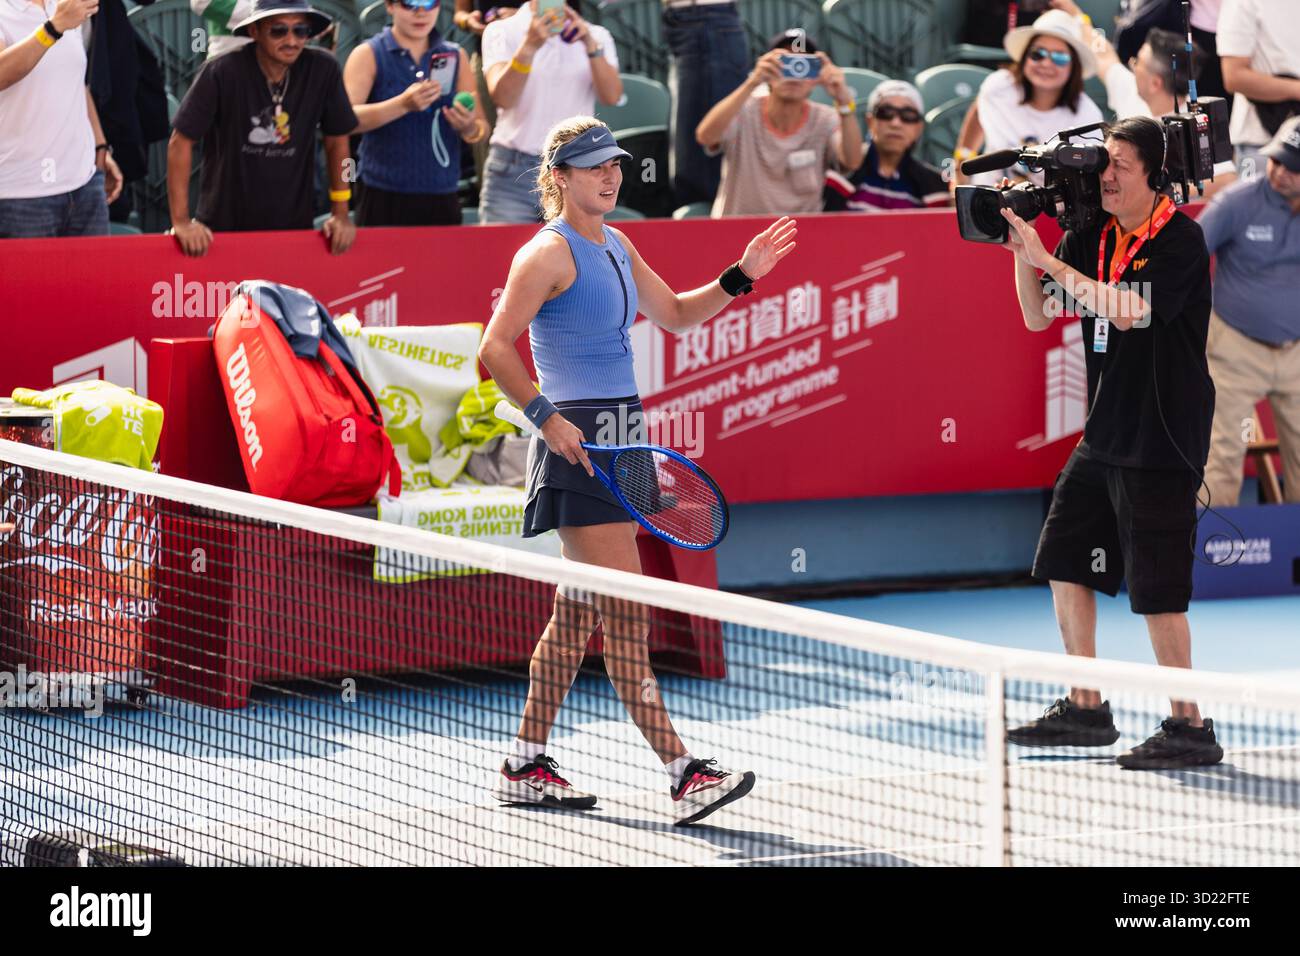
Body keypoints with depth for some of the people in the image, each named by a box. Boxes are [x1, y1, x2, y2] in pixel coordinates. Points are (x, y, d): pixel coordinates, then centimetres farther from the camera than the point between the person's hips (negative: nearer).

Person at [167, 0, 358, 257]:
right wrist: (180, 221, -17)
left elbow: (336, 139, 3)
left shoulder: (323, 70, -10)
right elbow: (181, 142, -14)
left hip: (294, 226, 2)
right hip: (225, 227, -2)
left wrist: (340, 213, 1)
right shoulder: (223, 72, -19)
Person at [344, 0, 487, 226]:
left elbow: (481, 127, 11)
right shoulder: (369, 55, 1)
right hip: (383, 198, -3)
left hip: (442, 199, 3)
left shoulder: (455, 57, 11)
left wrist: (469, 128, -13)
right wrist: (403, 104, -26)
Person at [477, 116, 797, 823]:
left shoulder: (615, 246, 16)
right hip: (578, 444, -10)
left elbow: (675, 314, 26)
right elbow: (495, 349, -15)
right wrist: (547, 417, -23)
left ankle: (526, 767, 20)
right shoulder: (549, 253, -10)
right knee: (625, 617, -12)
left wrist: (741, 277, 13)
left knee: (577, 612, 12)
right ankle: (683, 776, -16)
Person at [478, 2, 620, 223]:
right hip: (512, 172, -2)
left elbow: (611, 96, -8)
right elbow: (502, 97, -16)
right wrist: (529, 46, -32)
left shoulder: (596, 37, 10)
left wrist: (591, 45, -24)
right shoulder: (502, 32, 2)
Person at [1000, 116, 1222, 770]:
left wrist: (1046, 258, -23)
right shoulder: (1092, 237, 7)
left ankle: (1190, 727, 0)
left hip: (1160, 440, -8)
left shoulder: (1179, 238, -14)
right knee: (1065, 564, 13)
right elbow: (1038, 316, 10)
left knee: (1156, 589, -8)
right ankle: (1085, 709, 24)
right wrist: (1021, 250, -6)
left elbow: (1128, 310, -26)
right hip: (1104, 436, 8)